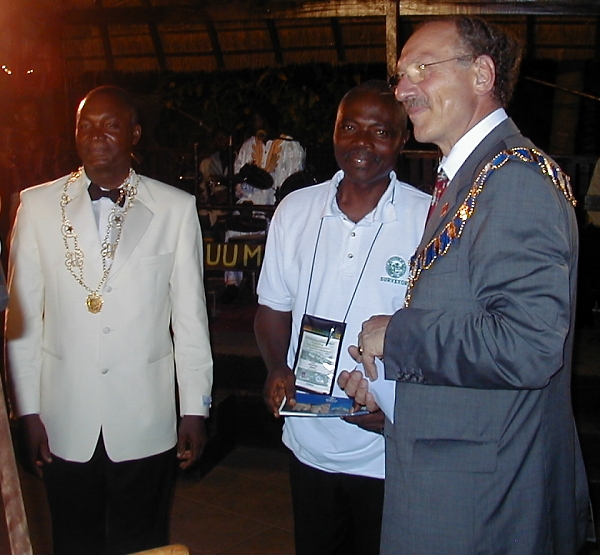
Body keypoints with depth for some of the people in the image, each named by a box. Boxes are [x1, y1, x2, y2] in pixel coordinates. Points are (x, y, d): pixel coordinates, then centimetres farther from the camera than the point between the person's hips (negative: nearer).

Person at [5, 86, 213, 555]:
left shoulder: (175, 208, -1)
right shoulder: (38, 205, 1)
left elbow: (190, 316, 0)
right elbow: (21, 314, 2)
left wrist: (195, 409, 0)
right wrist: (27, 410, 2)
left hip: (145, 424, -1)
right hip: (64, 423, 1)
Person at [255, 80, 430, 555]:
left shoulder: (429, 219, -10)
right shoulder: (296, 209, 2)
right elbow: (274, 307, 10)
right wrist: (278, 369, -8)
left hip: (388, 452, -3)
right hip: (308, 445, 4)